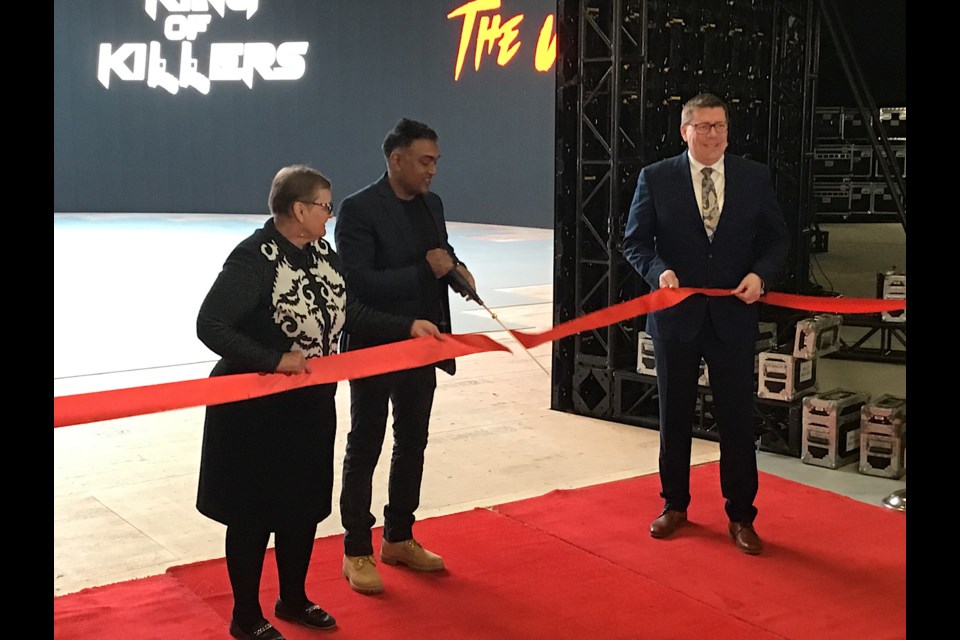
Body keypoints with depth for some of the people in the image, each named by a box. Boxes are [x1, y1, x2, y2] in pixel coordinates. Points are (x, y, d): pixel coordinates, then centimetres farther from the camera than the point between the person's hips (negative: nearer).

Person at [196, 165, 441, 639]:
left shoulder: (321, 252, 3)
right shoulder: (253, 259, -21)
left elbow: (347, 312, 13)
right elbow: (209, 325, -23)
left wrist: (406, 326, 9)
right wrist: (274, 360, -30)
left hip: (311, 406, 8)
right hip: (258, 410, -7)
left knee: (305, 505, 18)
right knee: (254, 514, 7)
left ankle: (293, 600, 38)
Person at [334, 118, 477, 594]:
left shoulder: (431, 203, 6)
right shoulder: (358, 210, -16)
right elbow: (357, 282, -23)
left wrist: (454, 269, -4)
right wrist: (425, 271, -25)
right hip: (374, 348, -7)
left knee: (412, 444, 16)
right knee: (364, 450, 6)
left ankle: (399, 539, 32)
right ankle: (356, 551, 19)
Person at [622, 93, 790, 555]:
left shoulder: (755, 177, 2)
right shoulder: (655, 178, -2)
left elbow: (776, 239, 5)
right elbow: (635, 241, 0)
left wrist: (760, 275, -14)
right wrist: (658, 271, -19)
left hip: (734, 315, 0)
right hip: (676, 315, 0)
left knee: (737, 420, 5)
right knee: (674, 417, 13)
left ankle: (741, 516, 19)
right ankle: (674, 505, 30)